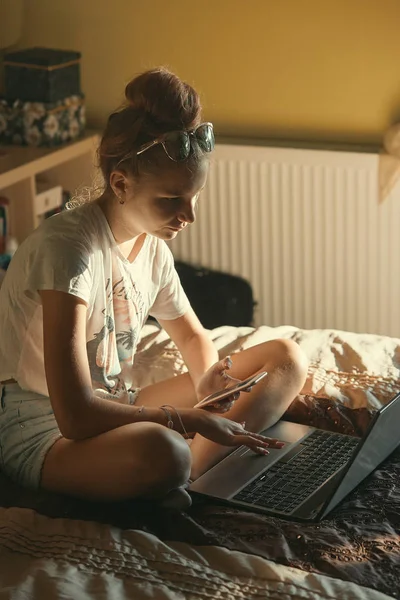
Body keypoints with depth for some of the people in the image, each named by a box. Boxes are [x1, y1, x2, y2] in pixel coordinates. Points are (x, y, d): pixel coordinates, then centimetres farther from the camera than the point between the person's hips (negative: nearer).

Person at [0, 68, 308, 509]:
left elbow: (193, 336, 21)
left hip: (115, 410, 10)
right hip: (41, 433, -9)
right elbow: (75, 415, -30)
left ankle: (185, 476, -18)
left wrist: (206, 379, -3)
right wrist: (191, 419, -21)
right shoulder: (68, 247, -24)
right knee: (161, 452, -45)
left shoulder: (152, 247, 3)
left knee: (286, 359, 1)